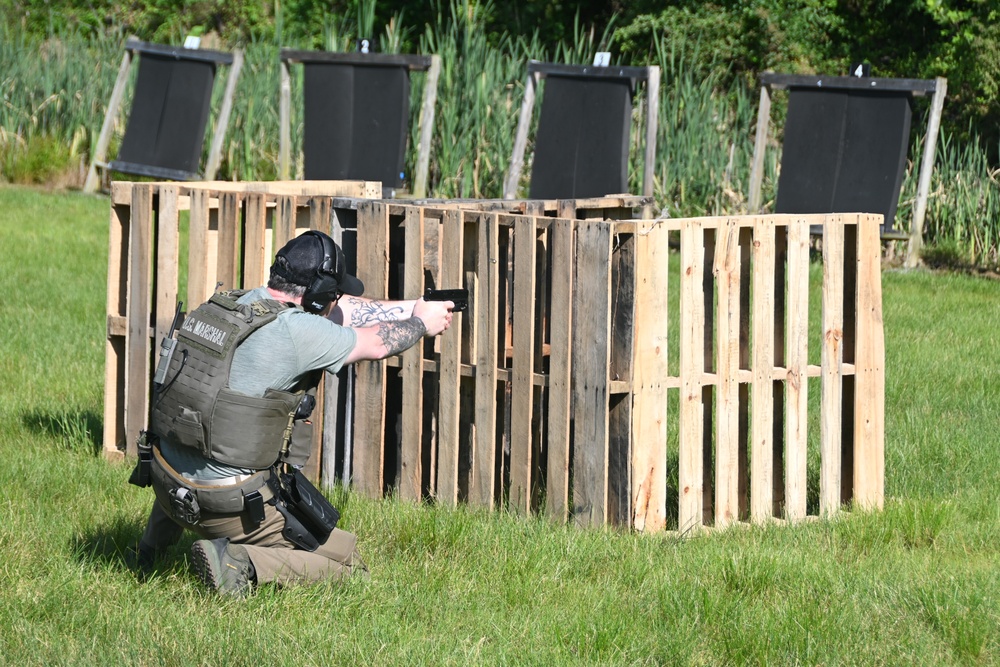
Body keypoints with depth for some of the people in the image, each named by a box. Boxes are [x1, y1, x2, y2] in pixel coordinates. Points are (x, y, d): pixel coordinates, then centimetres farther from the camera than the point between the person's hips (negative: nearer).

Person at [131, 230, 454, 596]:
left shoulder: (248, 301, 4)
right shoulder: (299, 331, -18)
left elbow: (340, 312, 17)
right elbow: (377, 344, -1)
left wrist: (414, 306, 26)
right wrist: (421, 323, 20)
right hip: (233, 506, -8)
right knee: (349, 562, 4)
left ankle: (157, 537, 34)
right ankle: (242, 563, -13)